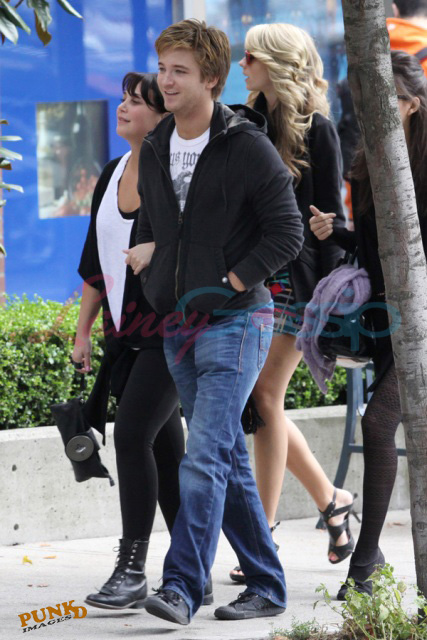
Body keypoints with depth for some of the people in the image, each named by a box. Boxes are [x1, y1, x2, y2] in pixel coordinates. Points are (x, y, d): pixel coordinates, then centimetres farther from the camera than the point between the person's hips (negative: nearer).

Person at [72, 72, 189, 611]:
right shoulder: (112, 177, 11)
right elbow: (95, 261, 18)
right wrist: (83, 331, 17)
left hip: (170, 333, -7)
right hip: (126, 337, 7)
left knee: (132, 435, -15)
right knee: (164, 448, 9)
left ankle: (132, 569, -13)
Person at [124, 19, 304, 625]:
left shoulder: (247, 148, -9)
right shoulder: (155, 149, 12)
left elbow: (287, 233, -9)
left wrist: (231, 281, -13)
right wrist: (145, 253, 7)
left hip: (236, 320, -7)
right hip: (180, 325, 7)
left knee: (205, 458, -16)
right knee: (230, 462, 11)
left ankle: (181, 587, -20)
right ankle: (267, 586, 18)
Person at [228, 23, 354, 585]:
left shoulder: (315, 128, -6)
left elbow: (330, 214, -8)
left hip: (296, 279, -7)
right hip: (251, 277, 7)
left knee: (264, 397, -8)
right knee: (258, 401, 6)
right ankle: (330, 499, 23)